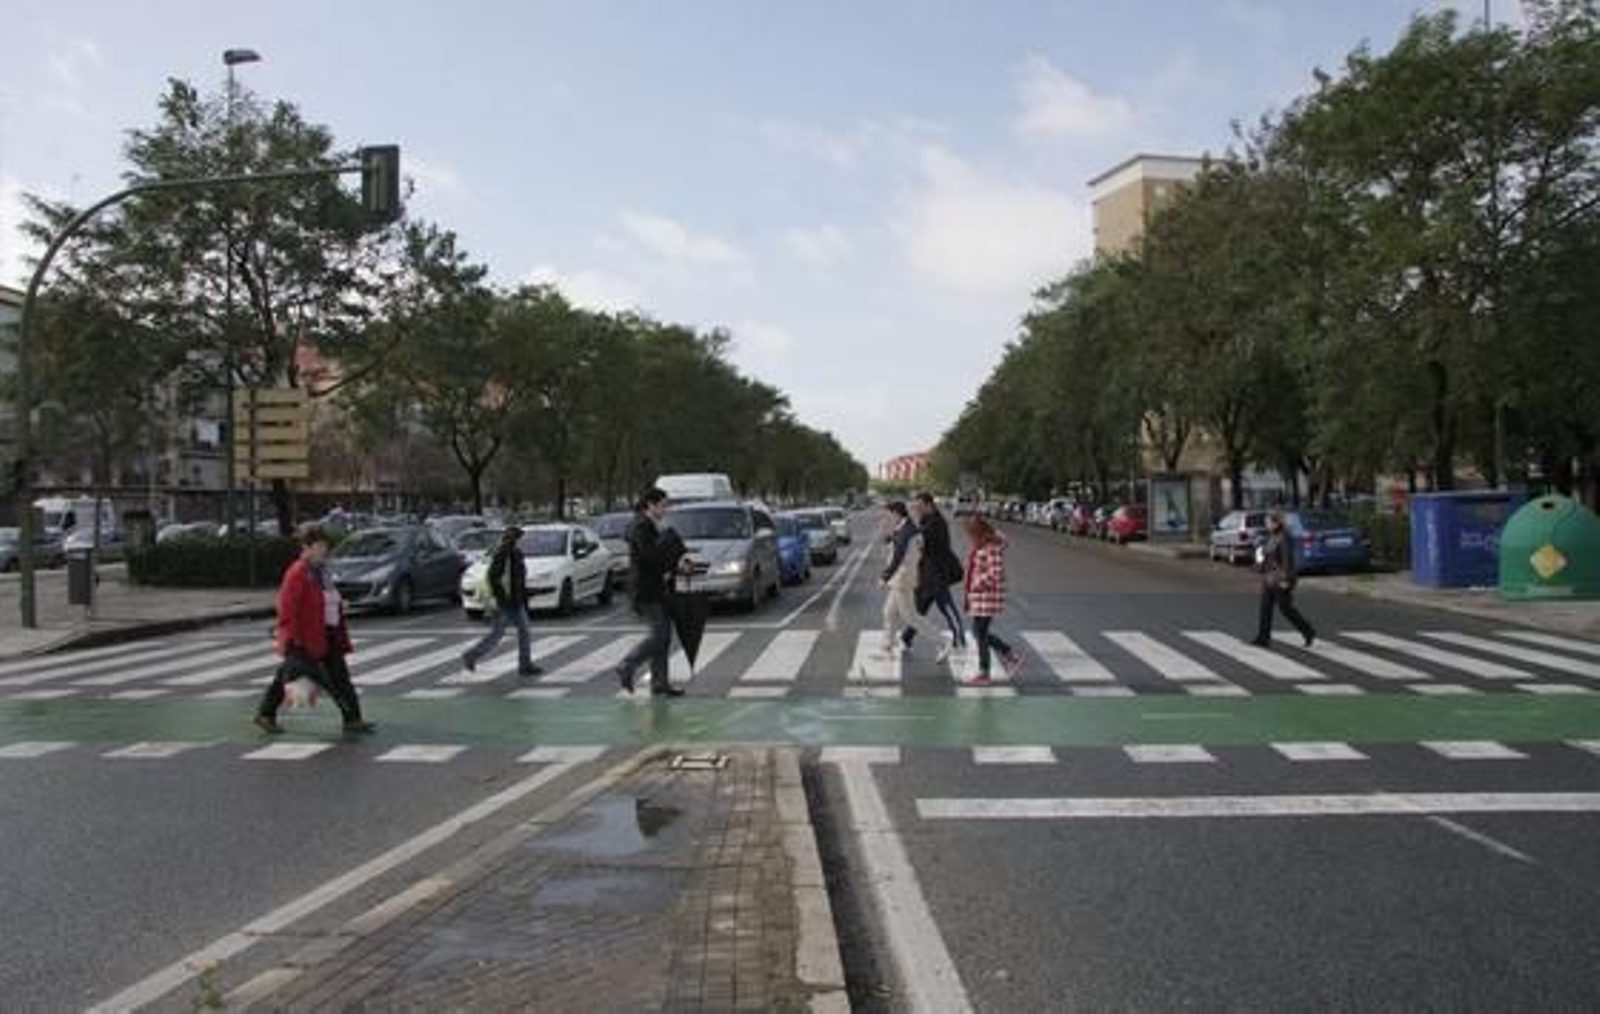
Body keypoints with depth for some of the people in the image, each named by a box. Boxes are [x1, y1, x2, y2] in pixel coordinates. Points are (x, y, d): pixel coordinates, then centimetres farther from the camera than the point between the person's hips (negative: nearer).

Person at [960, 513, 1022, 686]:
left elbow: (995, 573, -24)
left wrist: (977, 585, -17)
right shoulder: (980, 546, 12)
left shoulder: (992, 547, -18)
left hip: (988, 597, -10)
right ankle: (1010, 656, 24)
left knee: (981, 634, -2)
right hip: (979, 597, 10)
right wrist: (969, 590, 13)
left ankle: (984, 674, 8)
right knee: (978, 633, 14)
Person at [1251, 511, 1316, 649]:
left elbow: (1288, 560, -21)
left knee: (1285, 608, -2)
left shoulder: (1284, 538, -18)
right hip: (1270, 578, 10)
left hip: (1281, 579, -10)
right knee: (1265, 608, 4)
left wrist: (1285, 580, -24)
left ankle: (1308, 632, 13)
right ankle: (1263, 639, 4)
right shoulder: (1273, 537, 11)